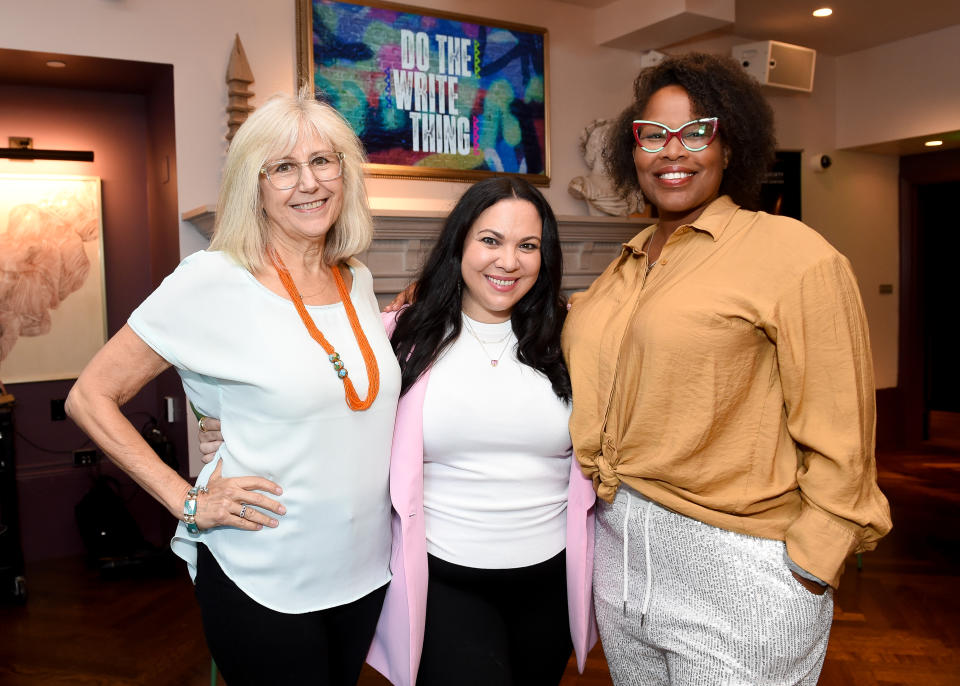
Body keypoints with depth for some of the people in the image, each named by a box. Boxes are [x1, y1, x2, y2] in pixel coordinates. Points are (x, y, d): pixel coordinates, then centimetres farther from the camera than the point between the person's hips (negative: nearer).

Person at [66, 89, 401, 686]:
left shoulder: (359, 281, 3)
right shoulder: (212, 281, -15)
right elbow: (90, 397, -10)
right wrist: (186, 500, -15)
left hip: (365, 570, 6)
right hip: (264, 585, -5)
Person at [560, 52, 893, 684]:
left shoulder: (791, 252, -12)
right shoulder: (626, 268, 8)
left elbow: (837, 440, -13)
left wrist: (808, 570, -13)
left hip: (736, 571, -6)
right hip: (619, 553, 7)